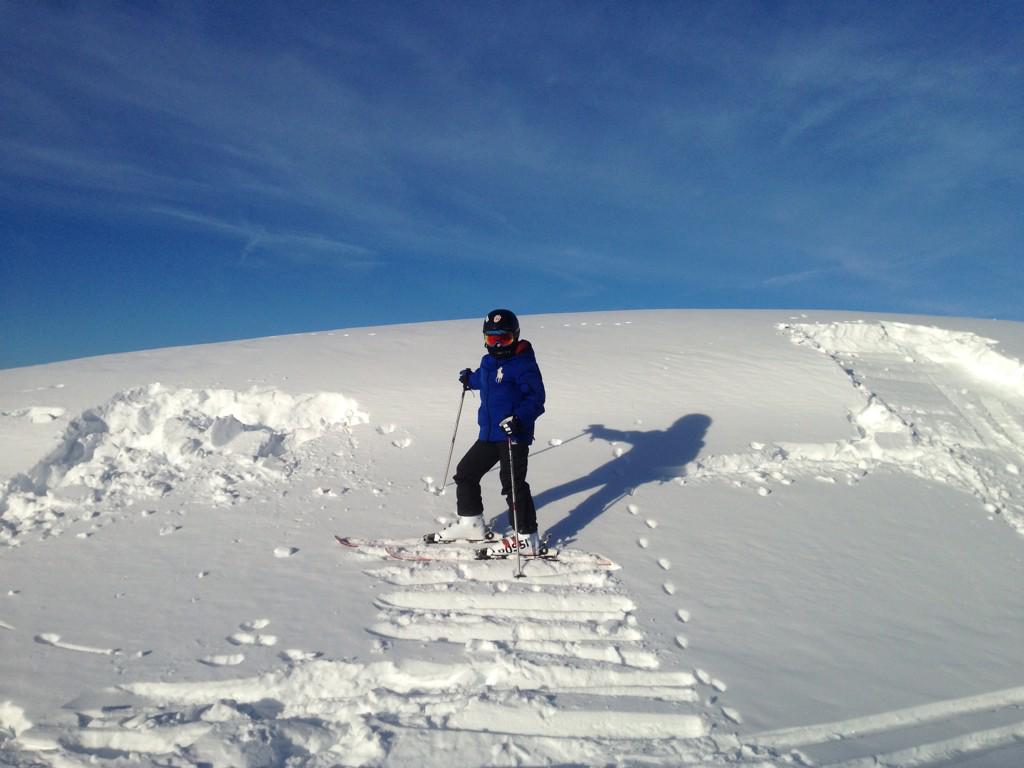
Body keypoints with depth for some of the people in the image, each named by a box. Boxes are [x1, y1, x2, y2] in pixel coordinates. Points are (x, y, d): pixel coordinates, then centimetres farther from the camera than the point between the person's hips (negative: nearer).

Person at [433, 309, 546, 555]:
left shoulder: (523, 364, -13)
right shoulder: (488, 362, 11)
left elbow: (536, 397, -20)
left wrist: (519, 418, -34)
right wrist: (470, 378, 52)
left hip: (514, 435, -9)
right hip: (489, 434, 9)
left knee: (513, 484, -7)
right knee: (466, 472, 15)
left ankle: (526, 537, 5)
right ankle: (471, 523, 30)